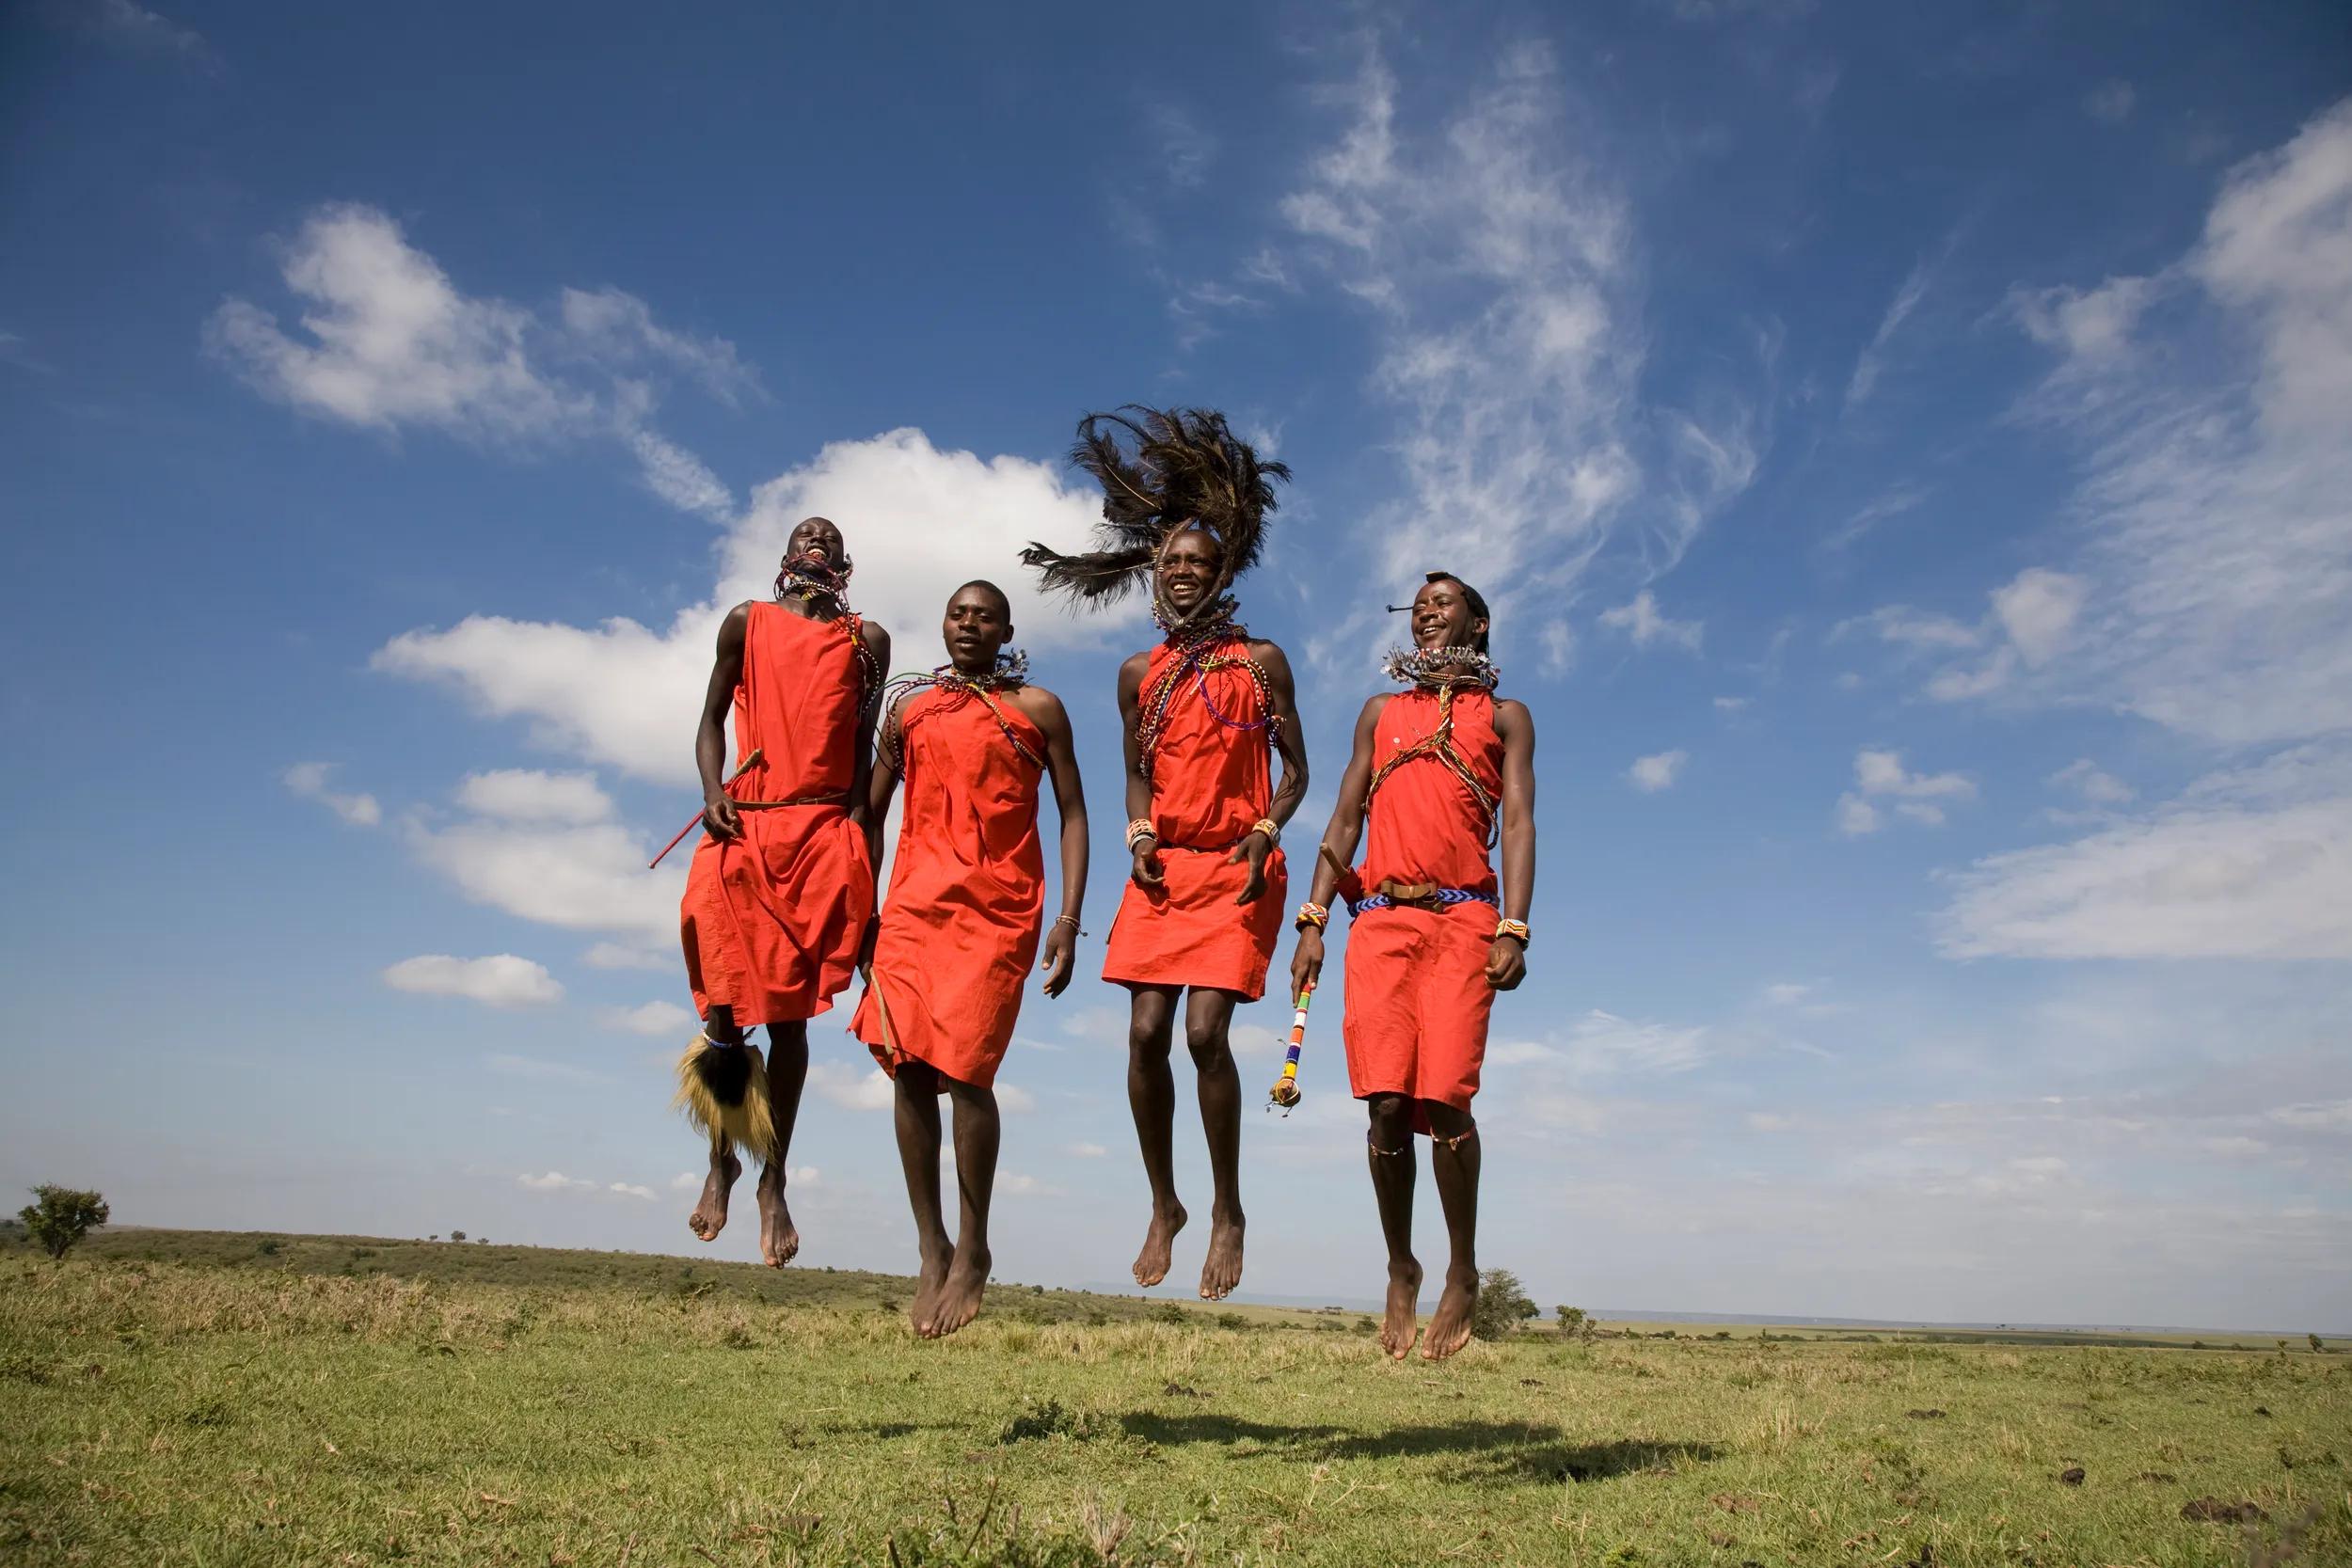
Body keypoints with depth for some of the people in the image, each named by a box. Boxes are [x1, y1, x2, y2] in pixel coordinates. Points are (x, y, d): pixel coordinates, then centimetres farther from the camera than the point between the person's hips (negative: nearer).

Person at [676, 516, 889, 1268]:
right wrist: (712, 793, -5)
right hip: (744, 826, 0)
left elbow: (864, 744, 13)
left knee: (790, 1012, 0)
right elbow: (713, 717, 13)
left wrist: (859, 824, 1)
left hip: (824, 832, 0)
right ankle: (721, 1159, 14)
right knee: (724, 1005, -7)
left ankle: (774, 1179, 8)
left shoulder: (867, 639, 16)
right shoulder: (747, 622, 16)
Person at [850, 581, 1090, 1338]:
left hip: (999, 908, -3)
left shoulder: (1036, 708, 9)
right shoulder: (908, 706, 17)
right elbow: (871, 808, 18)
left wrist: (1069, 918, -5)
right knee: (909, 1067, -3)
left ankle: (972, 1252, 3)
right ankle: (932, 1253, 8)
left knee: (965, 1070, -12)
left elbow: (1072, 813, 5)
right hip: (914, 901, 4)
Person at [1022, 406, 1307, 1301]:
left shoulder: (1261, 663, 4)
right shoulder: (1139, 674, 13)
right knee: (1146, 1032, -6)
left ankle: (1227, 1210, 3)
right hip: (1162, 870, 3)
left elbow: (1294, 771, 6)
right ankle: (1163, 1206, 13)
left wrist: (1264, 833, -11)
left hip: (1236, 869, -3)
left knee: (1205, 1030, -15)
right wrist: (1141, 835, -1)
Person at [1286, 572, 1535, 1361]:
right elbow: (1344, 822, 17)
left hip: (1462, 918, -2)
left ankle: (1462, 1273, 6)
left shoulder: (1504, 716, 17)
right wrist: (1312, 922, 4)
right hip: (1380, 918, 2)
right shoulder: (1379, 713, 24)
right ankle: (1399, 1268, 12)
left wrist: (1513, 930, -10)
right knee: (1387, 1104, -6)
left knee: (1443, 1099, -13)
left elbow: (1517, 823, 4)